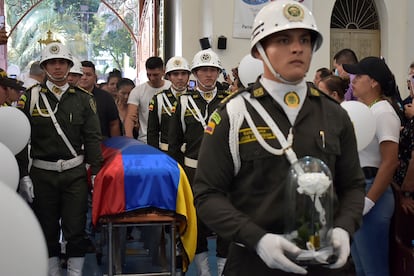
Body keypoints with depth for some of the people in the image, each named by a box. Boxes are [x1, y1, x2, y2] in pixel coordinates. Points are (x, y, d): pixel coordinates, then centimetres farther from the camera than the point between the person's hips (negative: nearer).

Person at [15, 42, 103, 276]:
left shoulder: (84, 99, 4)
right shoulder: (30, 98, 2)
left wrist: (96, 173, -4)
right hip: (42, 175, 0)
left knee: (76, 230, 1)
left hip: (75, 174, 0)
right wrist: (23, 176, -6)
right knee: (47, 230, 9)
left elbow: (93, 139, 3)